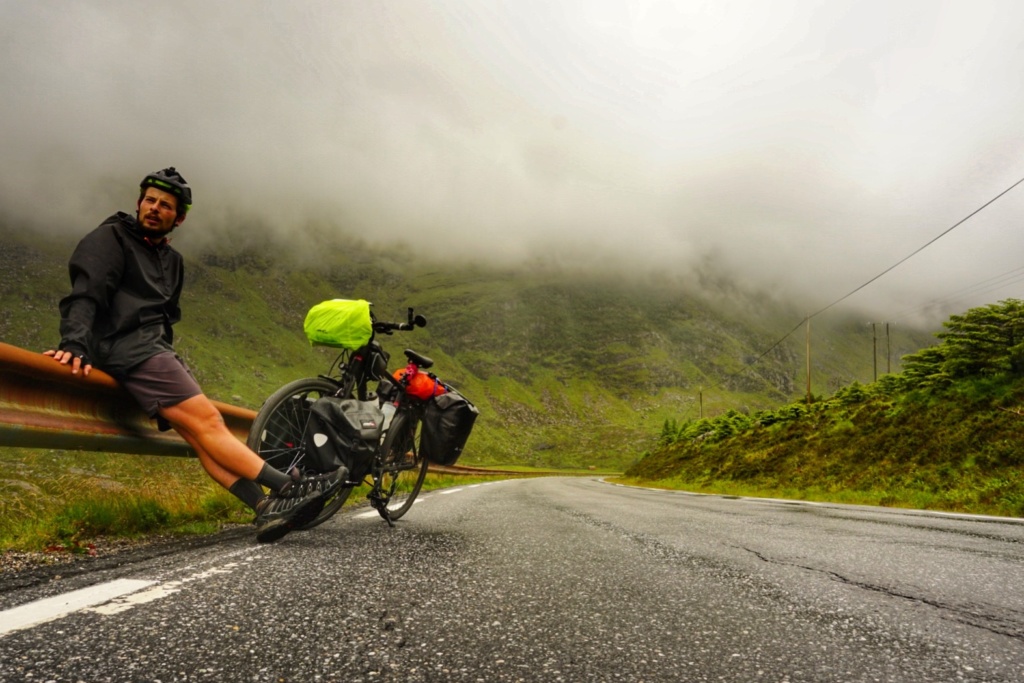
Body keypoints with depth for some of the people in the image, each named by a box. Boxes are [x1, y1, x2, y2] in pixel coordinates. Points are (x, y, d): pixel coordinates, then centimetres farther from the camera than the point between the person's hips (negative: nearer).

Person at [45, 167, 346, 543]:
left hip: (155, 350, 7)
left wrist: (169, 361, 16)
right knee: (207, 421, -17)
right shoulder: (110, 238, 1)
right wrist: (75, 343, -27)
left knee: (200, 432, -8)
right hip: (128, 349, -7)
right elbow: (85, 294, -13)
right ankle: (288, 487, -22)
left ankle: (267, 509, -19)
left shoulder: (171, 259, 24)